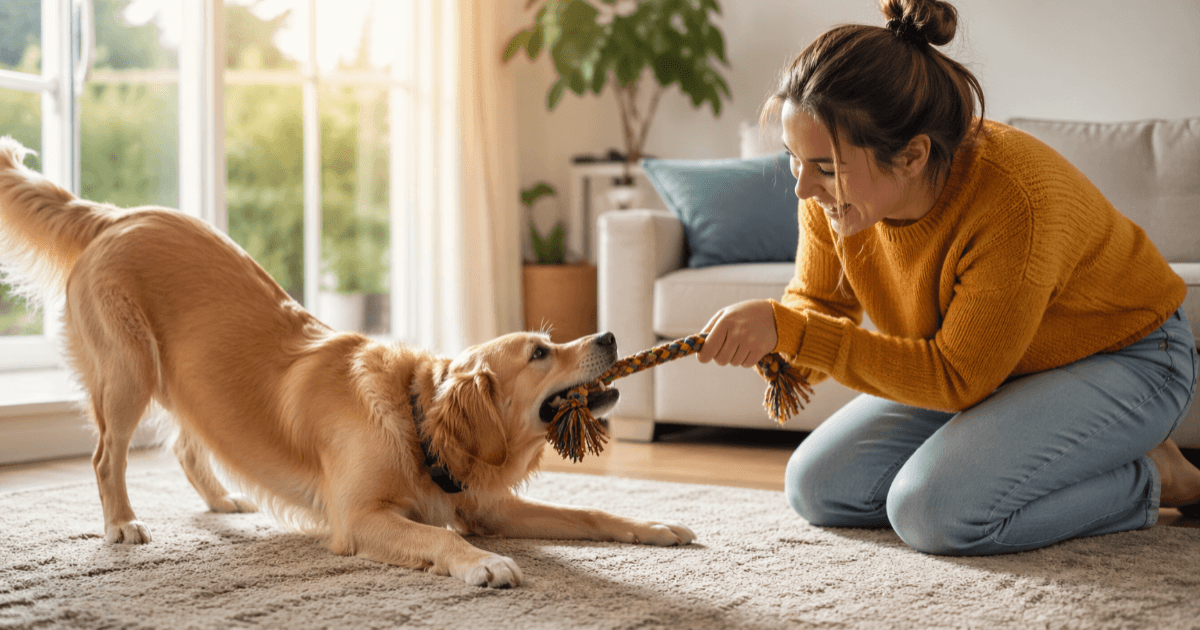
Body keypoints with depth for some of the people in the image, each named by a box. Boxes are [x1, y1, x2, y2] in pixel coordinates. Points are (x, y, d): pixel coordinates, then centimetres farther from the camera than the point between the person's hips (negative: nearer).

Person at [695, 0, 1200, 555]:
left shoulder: (1013, 200, -37)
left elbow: (957, 380, -31)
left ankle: (1146, 479, -2)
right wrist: (786, 359, -24)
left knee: (935, 511, -28)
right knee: (817, 488, -4)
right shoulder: (831, 195, -17)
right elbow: (816, 301, 0)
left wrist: (790, 330, -37)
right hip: (978, 364, 7)